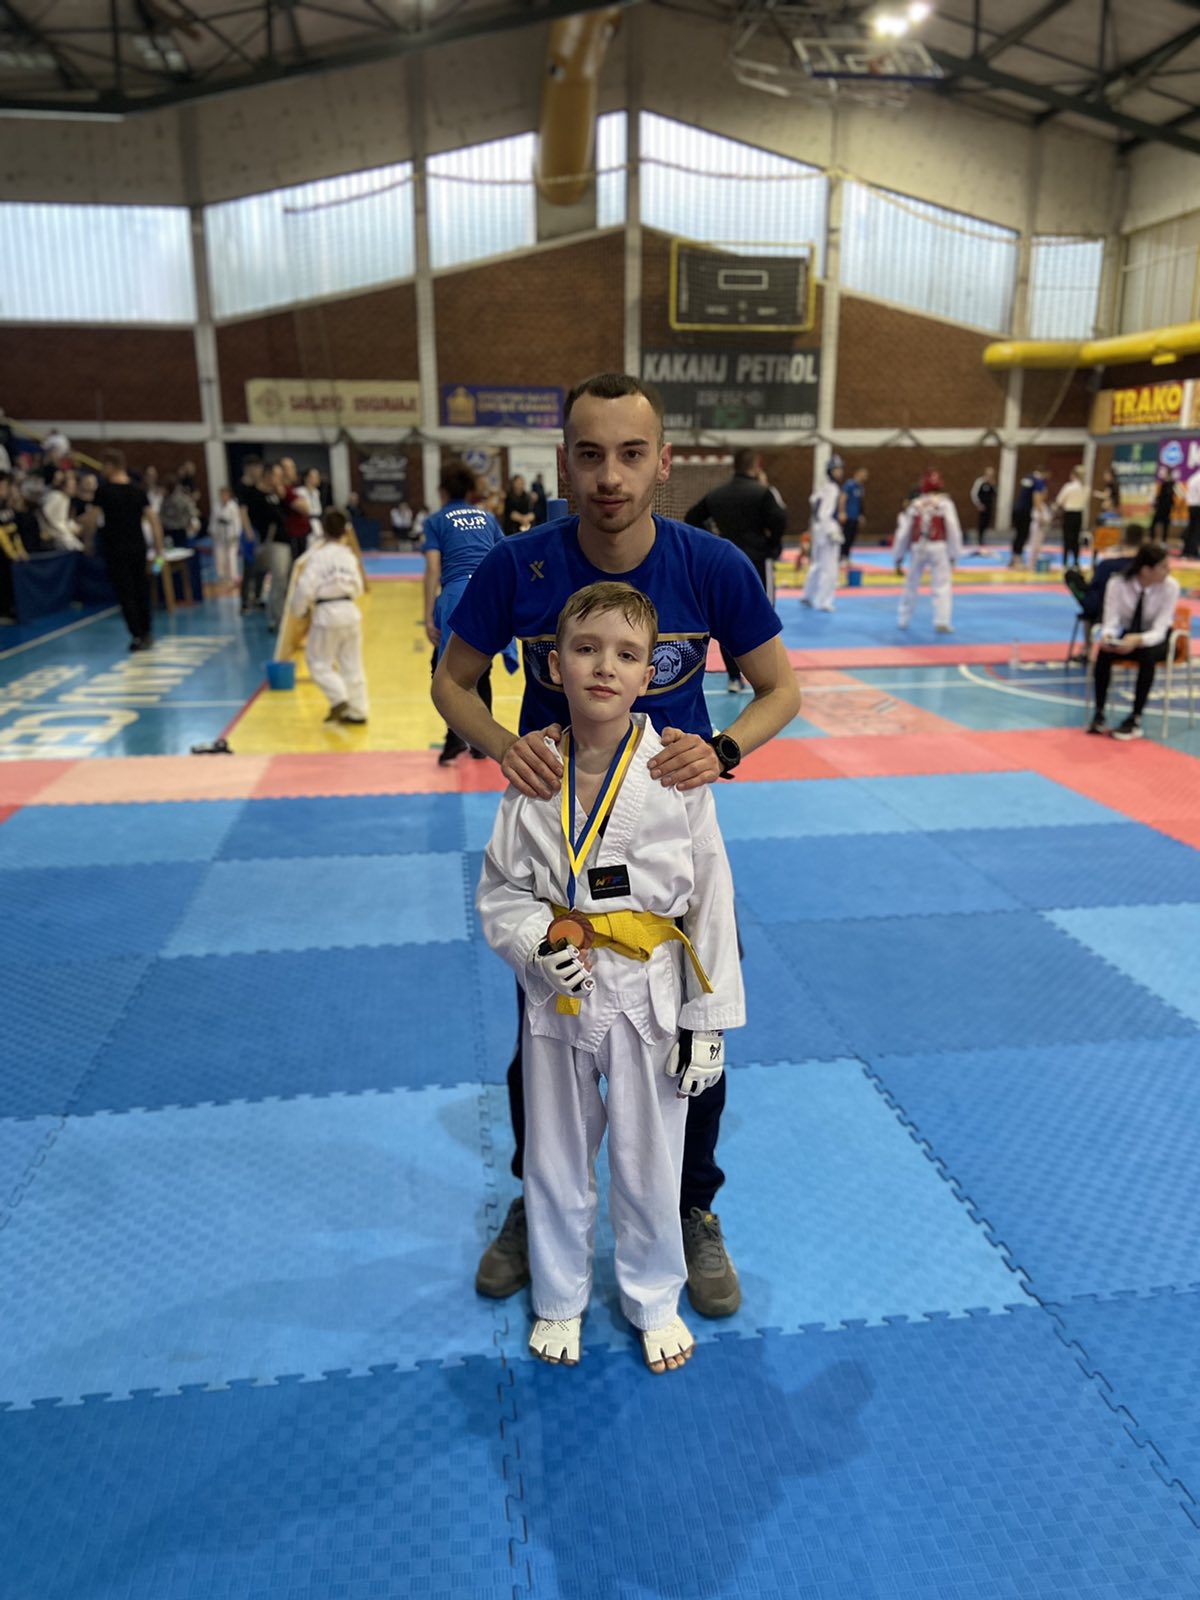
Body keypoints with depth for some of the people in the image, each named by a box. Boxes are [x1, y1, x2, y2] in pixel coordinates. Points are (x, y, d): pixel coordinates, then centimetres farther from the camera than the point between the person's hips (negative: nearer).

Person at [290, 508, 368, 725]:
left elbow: (306, 587, -14)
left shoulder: (317, 555, -11)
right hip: (350, 611, 5)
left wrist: (299, 609, 2)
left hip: (327, 614, -5)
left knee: (319, 662, 10)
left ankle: (339, 699, -8)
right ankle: (357, 711, 17)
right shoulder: (348, 555, 5)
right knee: (352, 664, 13)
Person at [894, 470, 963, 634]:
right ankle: (942, 622, -8)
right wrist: (953, 555, 6)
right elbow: (953, 530, -1)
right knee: (942, 585, 0)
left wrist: (898, 558, 18)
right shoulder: (945, 503, 3)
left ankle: (903, 620, 27)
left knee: (912, 585, 17)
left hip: (918, 548, 3)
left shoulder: (915, 505, 12)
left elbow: (903, 532, 12)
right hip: (938, 548, -3)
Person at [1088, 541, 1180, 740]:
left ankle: (1135, 720, -31)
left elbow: (1159, 630, -26)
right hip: (1127, 635, 1)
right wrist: (1106, 636, -44)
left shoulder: (1170, 586, -21)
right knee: (1103, 650, -31)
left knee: (1147, 654, -36)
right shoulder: (1117, 583, -19)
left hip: (1156, 640, -1)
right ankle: (1098, 714, -23)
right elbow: (1111, 621, -20)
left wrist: (1138, 640, -47)